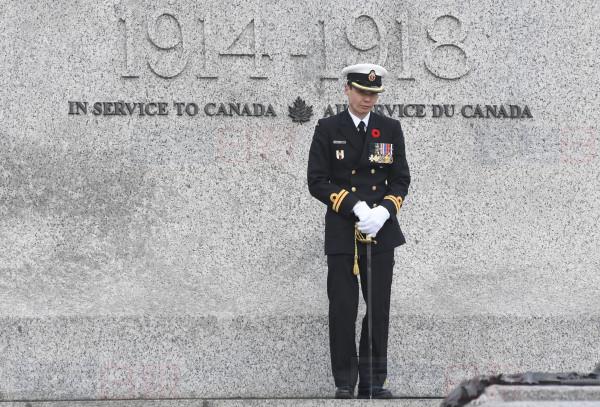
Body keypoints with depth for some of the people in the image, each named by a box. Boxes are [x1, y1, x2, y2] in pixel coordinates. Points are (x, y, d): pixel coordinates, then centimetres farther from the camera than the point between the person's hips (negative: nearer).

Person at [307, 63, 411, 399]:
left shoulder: (391, 129, 8)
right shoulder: (328, 129, 0)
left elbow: (401, 180, 8)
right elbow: (317, 182, -4)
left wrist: (384, 210, -11)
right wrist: (356, 207, -15)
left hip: (381, 231, 2)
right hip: (342, 231, -2)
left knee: (379, 308, 3)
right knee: (343, 308, -2)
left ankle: (374, 380, 10)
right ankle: (344, 382, 5)